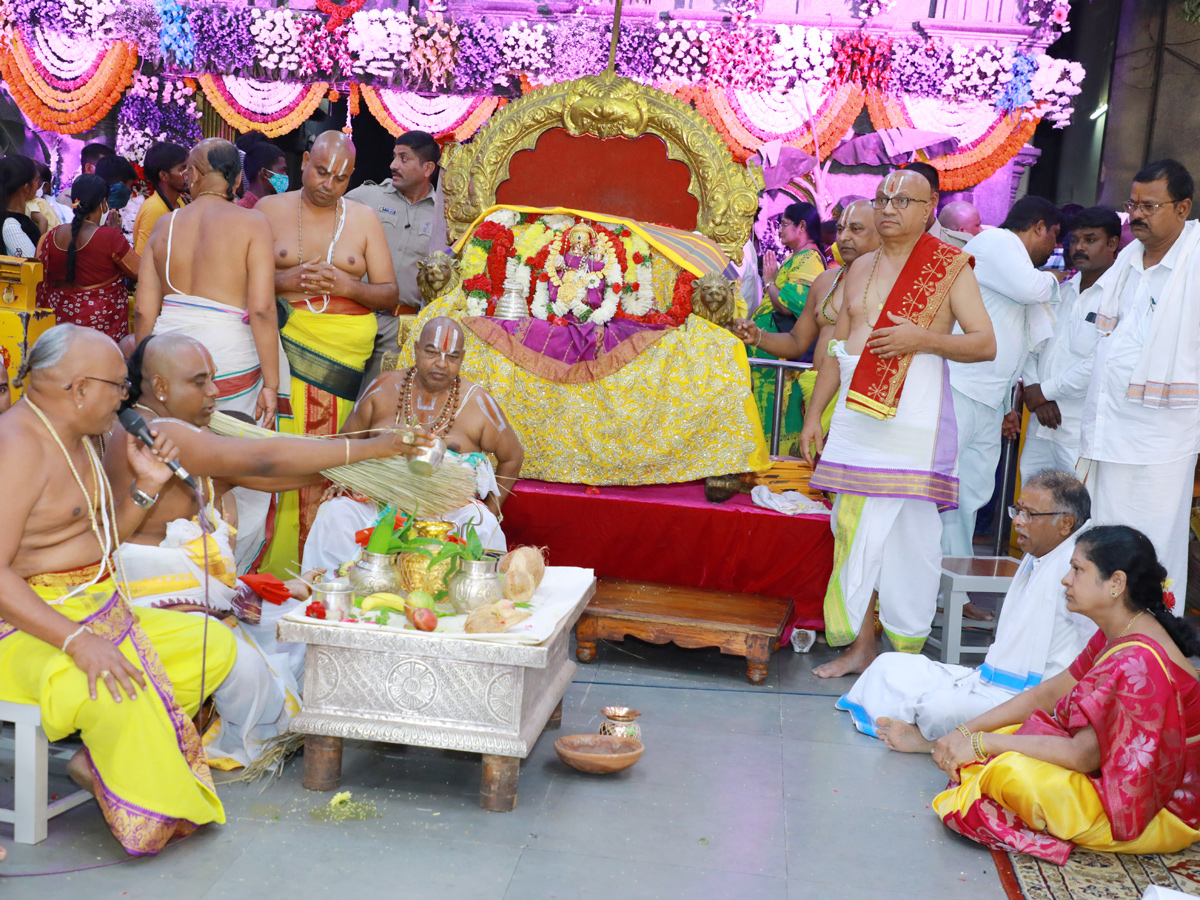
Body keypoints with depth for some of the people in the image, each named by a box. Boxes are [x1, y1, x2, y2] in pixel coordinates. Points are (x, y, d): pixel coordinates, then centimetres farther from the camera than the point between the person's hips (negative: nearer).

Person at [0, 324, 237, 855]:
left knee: (215, 646, 4)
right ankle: (151, 820, -12)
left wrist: (146, 487, 4)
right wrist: (77, 640, -35)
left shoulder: (75, 438, 13)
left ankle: (100, 761, -6)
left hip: (95, 612, 10)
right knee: (115, 693, -37)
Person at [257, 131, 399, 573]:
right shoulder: (269, 210, 9)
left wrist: (346, 286, -9)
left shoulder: (364, 218, 11)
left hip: (343, 349, 1)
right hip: (283, 342, 0)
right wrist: (284, 281, -12)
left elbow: (389, 293, 9)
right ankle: (273, 564, -4)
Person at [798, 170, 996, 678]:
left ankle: (909, 654, 7)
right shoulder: (859, 269, 16)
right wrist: (814, 415, 15)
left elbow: (985, 344, -3)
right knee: (853, 531, 4)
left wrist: (923, 339, -17)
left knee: (910, 536, -3)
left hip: (914, 422, -5)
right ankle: (860, 646, 13)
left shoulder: (950, 268, 1)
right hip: (856, 417, 5)